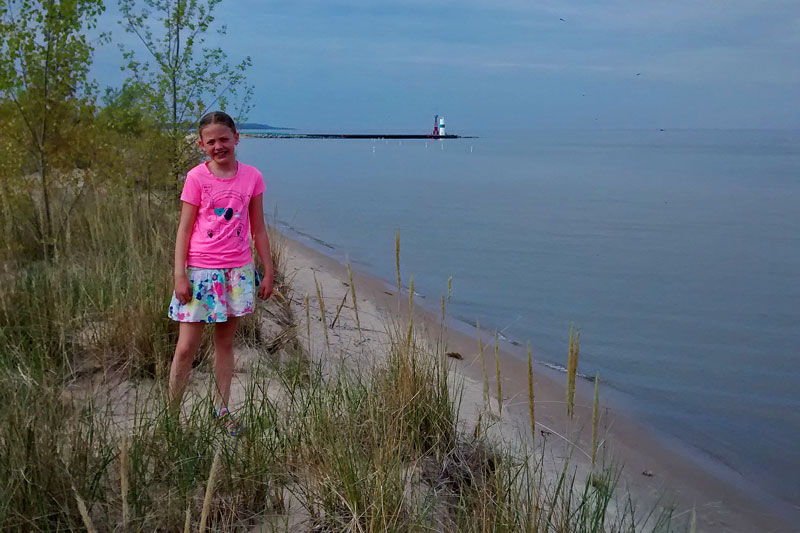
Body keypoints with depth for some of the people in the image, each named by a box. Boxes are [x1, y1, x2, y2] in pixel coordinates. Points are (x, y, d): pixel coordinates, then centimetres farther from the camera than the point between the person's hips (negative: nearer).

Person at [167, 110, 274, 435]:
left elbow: (258, 229, 8)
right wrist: (180, 276, -9)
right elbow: (184, 228, -4)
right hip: (200, 270, -3)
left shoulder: (252, 177, 2)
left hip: (237, 271, 3)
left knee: (225, 342, 13)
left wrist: (268, 271, 9)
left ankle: (221, 411, 25)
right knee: (186, 348, -2)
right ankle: (171, 415, 12)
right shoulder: (197, 177, -5)